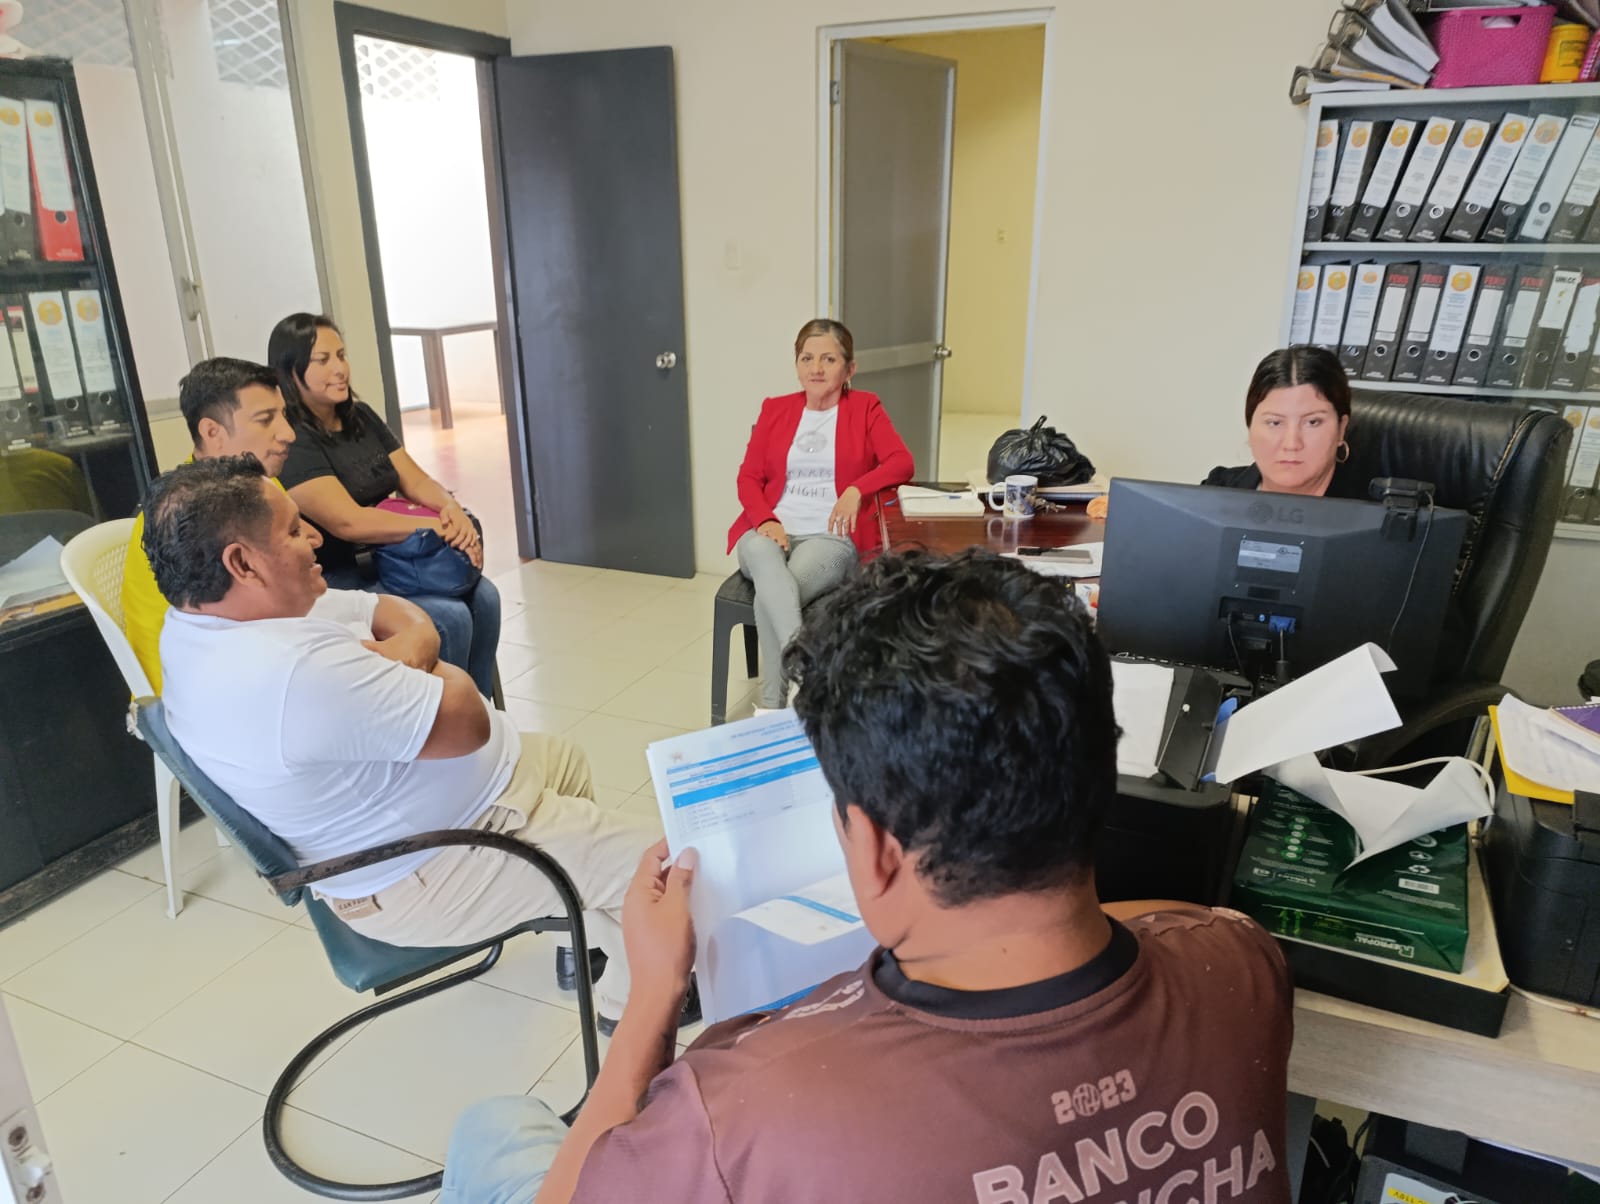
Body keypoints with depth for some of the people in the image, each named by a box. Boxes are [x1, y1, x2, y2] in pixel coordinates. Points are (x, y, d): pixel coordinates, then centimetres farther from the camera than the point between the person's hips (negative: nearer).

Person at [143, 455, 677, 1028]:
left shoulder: (210, 615, -3)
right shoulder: (296, 672, -37)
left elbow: (400, 614, 3)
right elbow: (464, 722, -29)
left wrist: (400, 655, -19)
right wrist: (416, 661, -11)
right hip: (429, 876, -10)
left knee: (565, 757, 29)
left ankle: (582, 915, 42)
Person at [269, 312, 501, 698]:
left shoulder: (360, 416, 10)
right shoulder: (290, 440, -15)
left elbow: (415, 480, 6)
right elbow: (348, 522, -25)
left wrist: (452, 508, -17)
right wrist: (438, 527, -25)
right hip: (337, 582, -7)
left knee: (483, 596, -14)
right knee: (449, 618, -24)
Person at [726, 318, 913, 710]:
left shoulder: (865, 408, 9)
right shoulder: (775, 409, 16)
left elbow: (902, 463, -5)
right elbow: (748, 477, 10)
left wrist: (856, 490, -23)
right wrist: (767, 521, -10)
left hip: (831, 537, -2)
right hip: (771, 531, 2)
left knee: (770, 595, -33)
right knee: (763, 555, -37)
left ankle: (772, 706, -27)